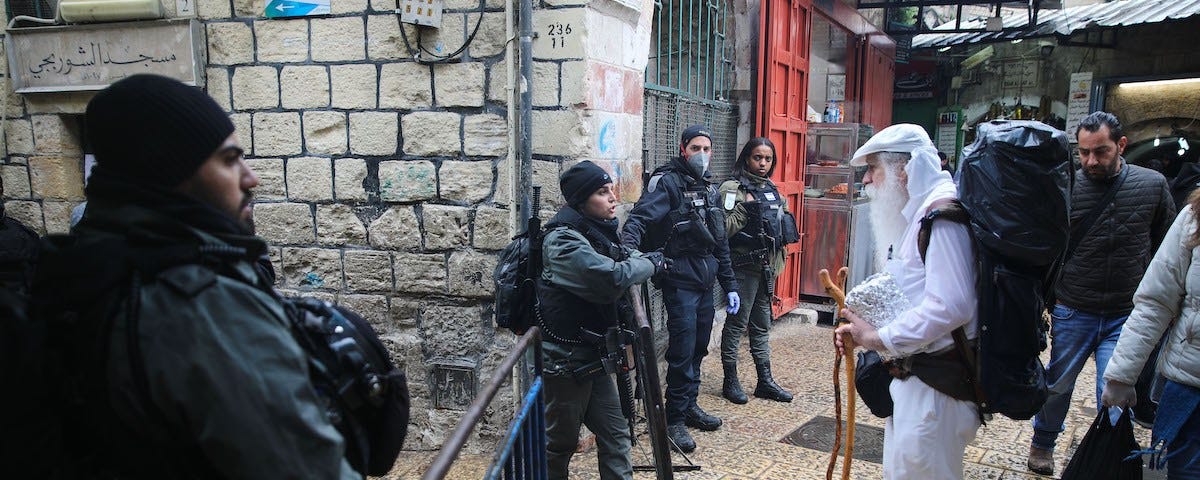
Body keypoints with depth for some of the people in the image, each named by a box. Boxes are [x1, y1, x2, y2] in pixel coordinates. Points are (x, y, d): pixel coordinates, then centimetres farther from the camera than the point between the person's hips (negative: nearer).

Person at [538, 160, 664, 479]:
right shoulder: (563, 240, -20)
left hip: (592, 357, 8)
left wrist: (641, 261, -1)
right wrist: (650, 263, -15)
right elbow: (612, 278, -32)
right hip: (565, 360, -8)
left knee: (615, 434, 9)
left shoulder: (597, 233, 8)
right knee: (560, 443, 7)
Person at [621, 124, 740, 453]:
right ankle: (675, 419, 5)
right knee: (682, 350, -7)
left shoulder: (708, 188, 15)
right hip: (680, 280, -7)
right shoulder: (667, 182, -7)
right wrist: (628, 247, -44)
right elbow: (642, 215, -24)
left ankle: (689, 406, 29)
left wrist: (729, 285, 18)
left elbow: (719, 242, 20)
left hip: (705, 281, 7)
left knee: (698, 348, 14)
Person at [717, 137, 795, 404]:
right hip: (744, 265, -7)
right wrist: (745, 208, -23)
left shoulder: (772, 190, 14)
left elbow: (785, 227, 24)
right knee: (736, 323, -1)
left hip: (767, 266, 7)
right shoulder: (733, 188, -8)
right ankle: (730, 382, 10)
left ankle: (765, 381, 22)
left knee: (762, 325, 14)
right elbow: (723, 229, -18)